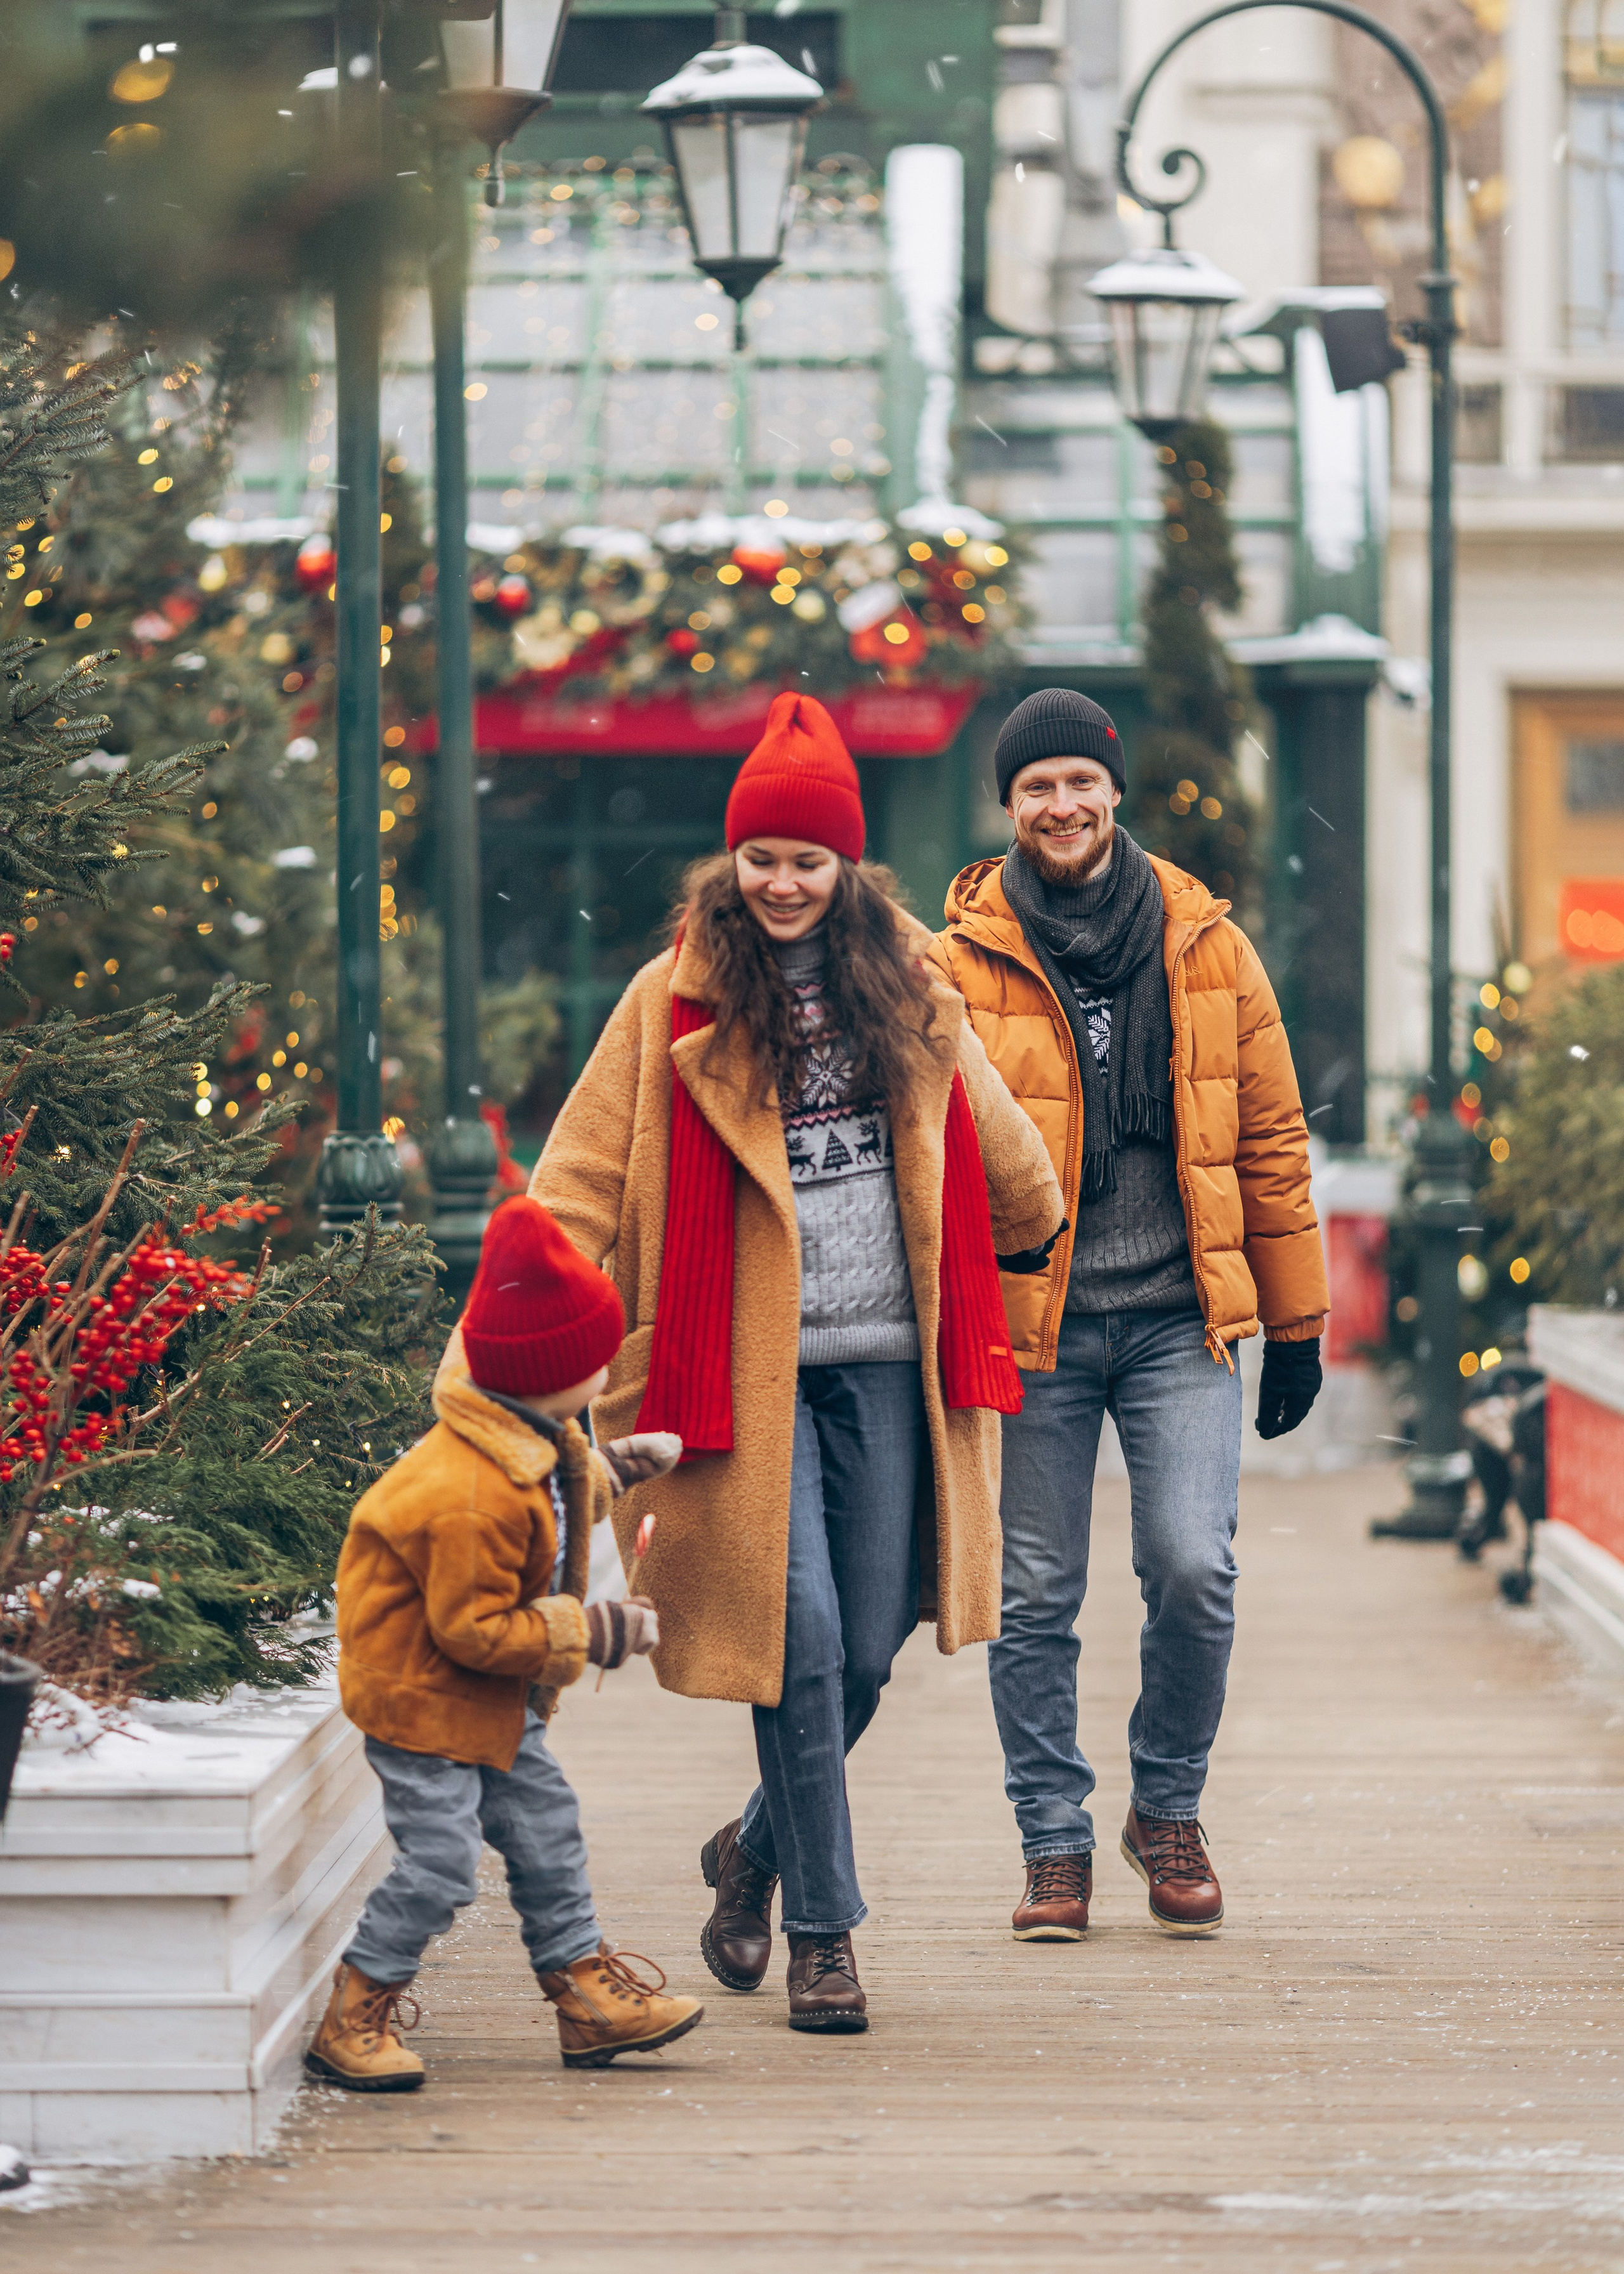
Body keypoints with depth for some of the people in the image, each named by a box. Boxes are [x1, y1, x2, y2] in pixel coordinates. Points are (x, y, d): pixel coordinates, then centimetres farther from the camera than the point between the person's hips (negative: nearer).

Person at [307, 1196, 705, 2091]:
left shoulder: (535, 1440, -2)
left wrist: (608, 1470, 17)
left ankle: (586, 1991, 22)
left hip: (498, 1700, 10)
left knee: (546, 1832, 13)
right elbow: (475, 1630, -28)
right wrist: (597, 1633, -23)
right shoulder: (470, 1500, -33)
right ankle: (354, 2017, 3)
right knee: (439, 1864, -10)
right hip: (425, 1697, -10)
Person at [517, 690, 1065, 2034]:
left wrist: (1040, 1228, 42)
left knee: (869, 1649, 4)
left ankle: (759, 1849, 32)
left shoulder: (903, 985, 10)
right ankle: (821, 1932, 4)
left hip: (887, 1365, 3)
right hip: (752, 1368, -3)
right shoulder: (678, 1003, 0)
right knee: (802, 1640, -9)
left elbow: (986, 1133, 26)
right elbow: (586, 1178, -2)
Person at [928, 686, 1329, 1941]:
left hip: (1179, 1317, 1)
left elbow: (1270, 1135, 11)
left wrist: (1296, 1324, 12)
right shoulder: (961, 961, 0)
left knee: (1194, 1567, -10)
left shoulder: (1206, 945, 6)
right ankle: (1056, 1844, 15)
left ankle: (1169, 1811, 12)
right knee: (1037, 1593, 2)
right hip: (1029, 1320, 0)